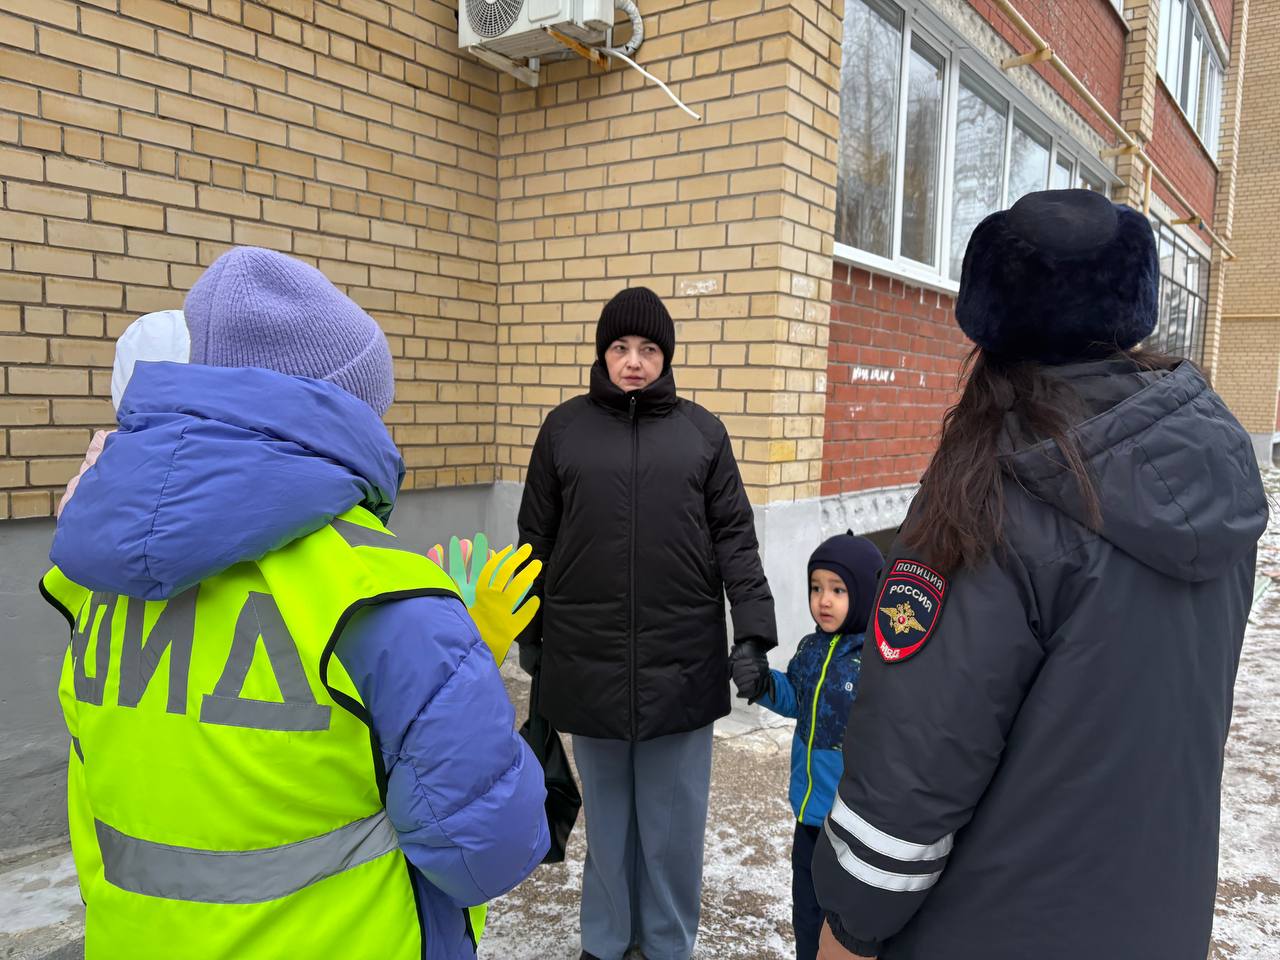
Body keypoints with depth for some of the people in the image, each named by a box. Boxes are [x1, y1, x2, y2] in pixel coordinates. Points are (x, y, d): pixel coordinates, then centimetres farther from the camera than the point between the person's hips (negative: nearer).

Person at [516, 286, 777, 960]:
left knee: (673, 817, 11)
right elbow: (536, 539, 8)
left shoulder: (702, 432, 3)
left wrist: (753, 635, -6)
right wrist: (528, 635, 11)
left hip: (682, 661, 0)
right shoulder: (565, 428, 4)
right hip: (586, 658, 1)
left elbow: (734, 539, 1)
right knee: (606, 811, 15)